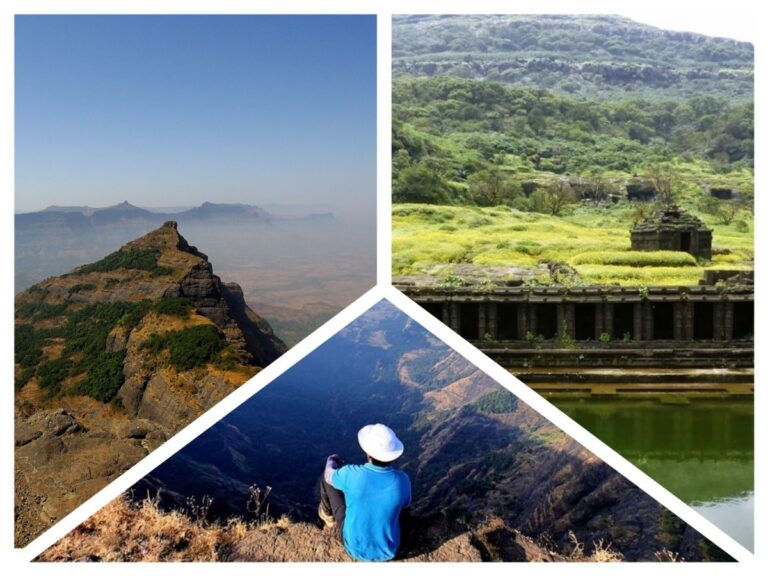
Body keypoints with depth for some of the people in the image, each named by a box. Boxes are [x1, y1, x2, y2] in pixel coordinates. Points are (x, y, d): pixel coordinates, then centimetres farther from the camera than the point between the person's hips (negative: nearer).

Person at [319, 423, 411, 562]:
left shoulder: (352, 474, -29)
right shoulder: (402, 480, -23)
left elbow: (329, 476, -4)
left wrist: (331, 461, 19)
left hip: (355, 548, -2)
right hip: (388, 550, 2)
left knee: (329, 479, 10)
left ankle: (328, 516, 41)